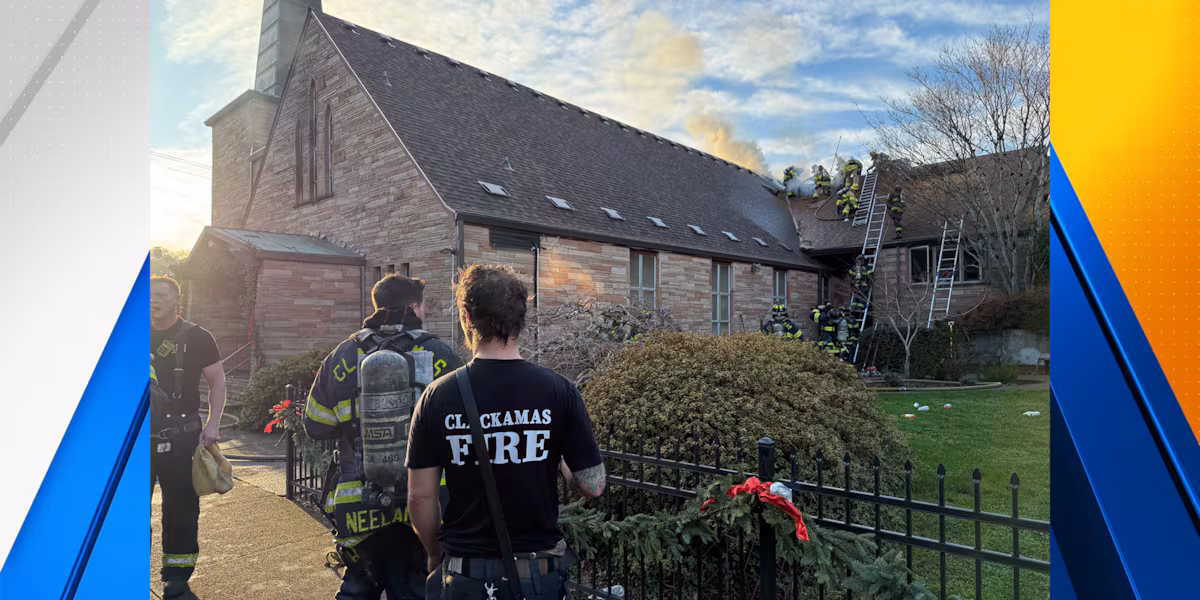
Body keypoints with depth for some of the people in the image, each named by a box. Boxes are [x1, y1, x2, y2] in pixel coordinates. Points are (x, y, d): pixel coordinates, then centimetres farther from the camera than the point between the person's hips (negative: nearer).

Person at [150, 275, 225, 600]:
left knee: (180, 505, 4)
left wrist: (212, 425, -9)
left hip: (180, 435, -4)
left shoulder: (196, 337, -2)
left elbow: (217, 382, -1)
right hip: (143, 434, 4)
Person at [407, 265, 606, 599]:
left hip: (465, 573, 1)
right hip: (539, 571, 0)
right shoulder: (559, 390, -13)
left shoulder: (438, 396, -11)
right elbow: (593, 485, -10)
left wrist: (436, 554, 12)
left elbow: (420, 496, -5)